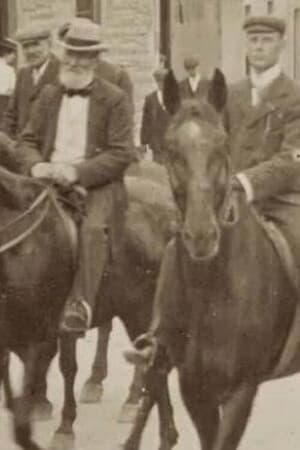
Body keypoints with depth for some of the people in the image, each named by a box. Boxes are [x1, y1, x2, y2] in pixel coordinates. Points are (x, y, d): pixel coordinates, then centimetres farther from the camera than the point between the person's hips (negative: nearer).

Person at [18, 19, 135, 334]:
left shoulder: (114, 99, 2)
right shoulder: (49, 96, 17)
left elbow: (121, 154, -6)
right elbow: (27, 141, 16)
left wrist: (78, 172, -20)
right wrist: (35, 165, -9)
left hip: (97, 184, -4)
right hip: (50, 182, 4)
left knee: (93, 229, -34)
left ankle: (81, 304, -36)